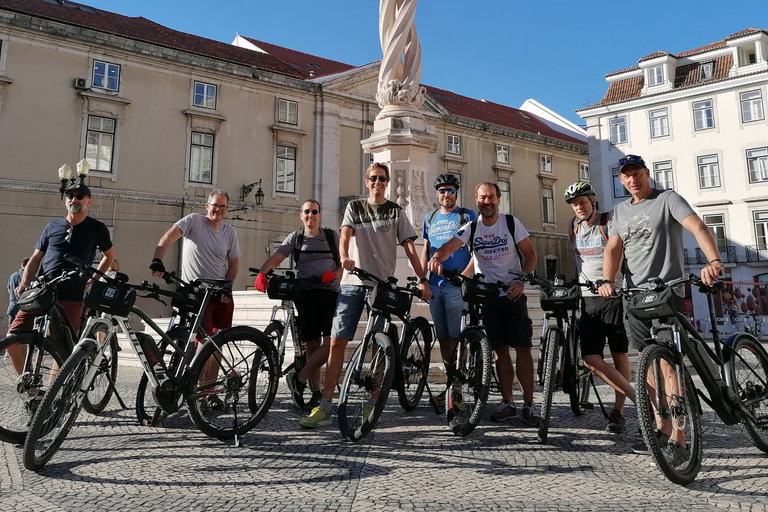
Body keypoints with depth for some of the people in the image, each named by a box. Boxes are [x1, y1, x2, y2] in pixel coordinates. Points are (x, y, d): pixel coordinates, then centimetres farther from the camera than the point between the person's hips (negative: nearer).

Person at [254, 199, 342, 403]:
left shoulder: (331, 236, 11)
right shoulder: (295, 238, 10)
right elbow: (275, 258, -3)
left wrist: (334, 274, -11)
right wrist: (261, 273, -23)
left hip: (330, 293, 0)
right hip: (306, 293, 0)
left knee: (331, 343, -13)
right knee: (312, 345, 3)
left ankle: (299, 378, 0)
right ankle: (316, 393, 12)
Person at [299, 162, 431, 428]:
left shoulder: (396, 212, 10)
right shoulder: (354, 207, 13)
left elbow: (409, 247, 4)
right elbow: (345, 234, -4)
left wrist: (422, 280, -6)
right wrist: (344, 256, -26)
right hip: (352, 283, 1)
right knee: (337, 342, -5)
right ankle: (324, 407, -2)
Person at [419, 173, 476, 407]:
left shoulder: (467, 216, 3)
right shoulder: (430, 218, 17)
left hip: (457, 286, -5)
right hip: (434, 286, 5)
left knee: (455, 338, -7)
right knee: (443, 338, 8)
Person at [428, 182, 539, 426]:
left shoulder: (511, 223, -1)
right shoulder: (471, 228, 0)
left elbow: (530, 254, 1)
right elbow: (451, 245, -19)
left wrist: (521, 280, -14)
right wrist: (437, 257, -41)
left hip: (513, 294, -1)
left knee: (523, 348, -3)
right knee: (500, 349, 6)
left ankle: (528, 404, 6)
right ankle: (507, 403, 15)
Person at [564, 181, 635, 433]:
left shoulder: (609, 221, -4)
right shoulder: (573, 226, 13)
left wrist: (608, 280, -31)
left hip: (613, 296, -4)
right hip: (588, 299, 5)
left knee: (620, 356, 4)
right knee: (591, 359, -6)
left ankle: (618, 410, 17)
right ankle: (639, 398, 5)